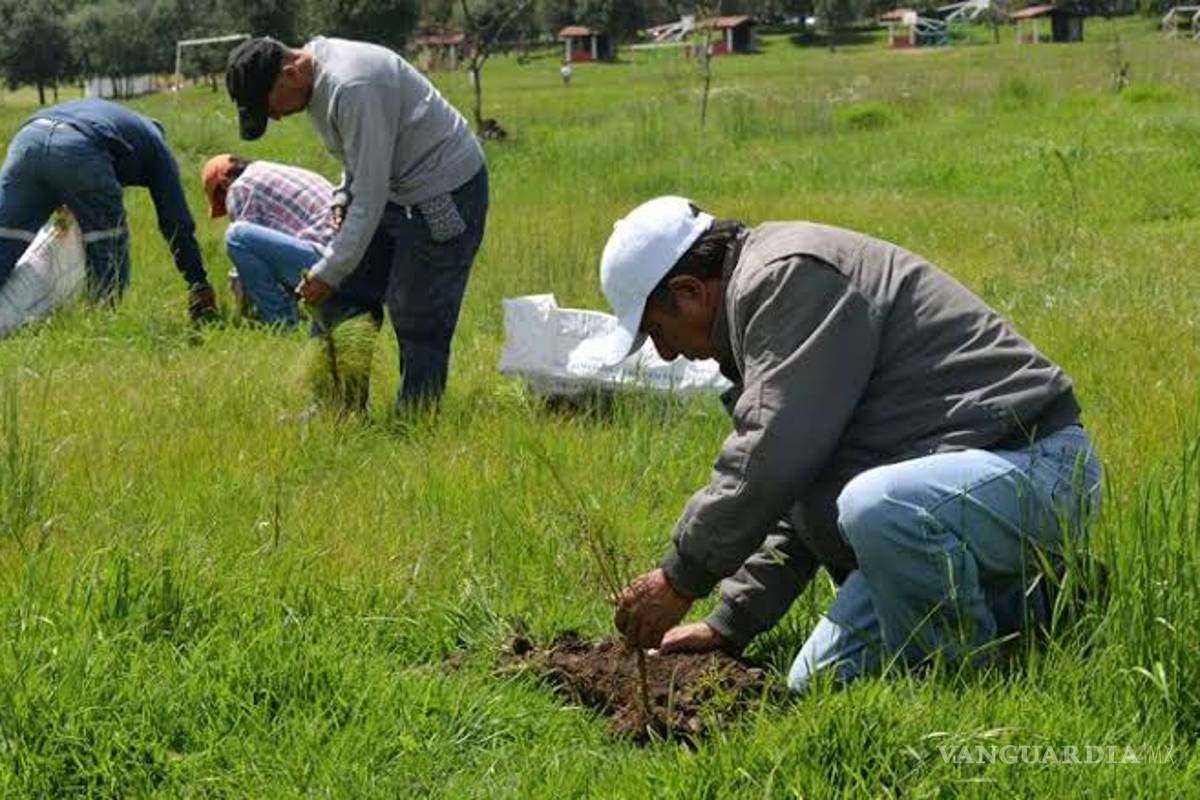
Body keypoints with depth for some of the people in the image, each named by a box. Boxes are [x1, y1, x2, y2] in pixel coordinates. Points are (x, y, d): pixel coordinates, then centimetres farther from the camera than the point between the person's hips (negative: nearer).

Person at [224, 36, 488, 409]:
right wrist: (342, 197, 3)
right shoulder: (318, 75, 3)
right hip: (405, 186, 10)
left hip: (447, 189, -10)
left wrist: (330, 272, -22)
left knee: (419, 320, -8)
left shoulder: (353, 88, -28)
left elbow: (371, 196, -26)